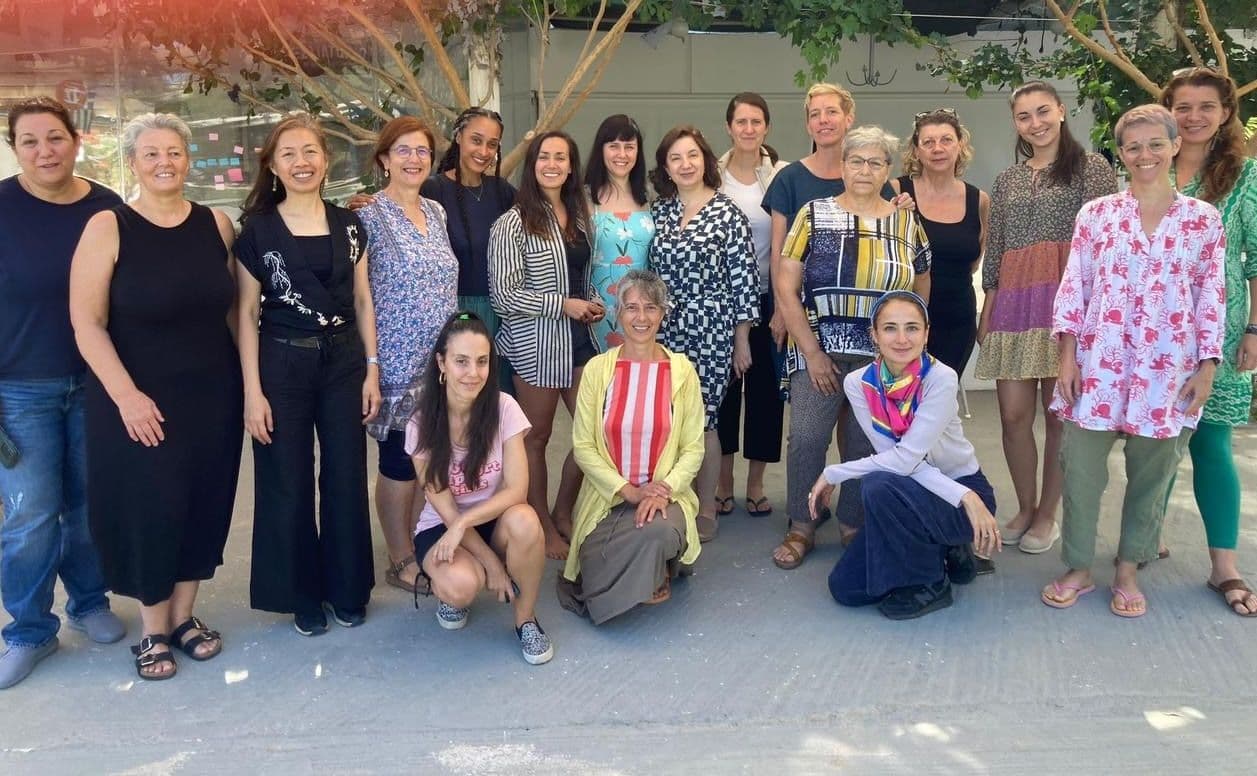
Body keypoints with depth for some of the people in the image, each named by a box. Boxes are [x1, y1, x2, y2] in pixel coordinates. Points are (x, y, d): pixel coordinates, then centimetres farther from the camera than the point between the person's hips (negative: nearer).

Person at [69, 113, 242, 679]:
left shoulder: (218, 225, 3)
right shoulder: (107, 228, -8)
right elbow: (86, 322, -12)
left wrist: (248, 376, 4)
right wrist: (126, 394, -19)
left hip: (213, 396, 4)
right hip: (139, 402, -3)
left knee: (204, 505, 11)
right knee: (146, 510, 4)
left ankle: (184, 615, 29)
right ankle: (153, 630, 23)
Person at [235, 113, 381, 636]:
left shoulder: (349, 226, 5)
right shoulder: (258, 229, -3)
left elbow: (362, 300, 9)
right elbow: (247, 312, -4)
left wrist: (372, 369, 3)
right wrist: (252, 391, -9)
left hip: (343, 361, 3)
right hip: (282, 364, -2)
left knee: (346, 479, 8)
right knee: (286, 485, 6)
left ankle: (347, 590, 24)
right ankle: (301, 595, 22)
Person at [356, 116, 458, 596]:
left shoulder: (436, 212, 10)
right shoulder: (370, 217, -9)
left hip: (442, 360, 6)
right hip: (398, 363, -6)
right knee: (400, 462, 3)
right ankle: (401, 561, 16)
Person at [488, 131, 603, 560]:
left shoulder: (578, 216, 9)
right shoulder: (513, 223, -11)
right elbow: (504, 295, -15)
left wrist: (591, 304, 3)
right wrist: (563, 305, -16)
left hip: (578, 338, 7)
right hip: (535, 343, -6)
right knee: (537, 437, 7)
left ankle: (563, 514, 29)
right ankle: (544, 528, 24)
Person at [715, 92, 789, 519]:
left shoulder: (782, 174, -1)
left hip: (766, 296, 0)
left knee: (765, 387, 6)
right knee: (722, 387, 7)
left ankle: (755, 484, 20)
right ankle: (723, 481, 21)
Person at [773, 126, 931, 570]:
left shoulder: (906, 224, 8)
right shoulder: (815, 216, 1)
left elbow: (921, 294, 15)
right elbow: (785, 288, -3)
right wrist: (812, 351, -8)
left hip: (883, 358, 2)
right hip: (818, 351, -2)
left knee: (866, 443, 7)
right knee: (806, 437, -8)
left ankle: (855, 526, 25)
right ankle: (801, 528, 10)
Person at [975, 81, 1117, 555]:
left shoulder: (1092, 169, 5)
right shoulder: (1007, 179, 18)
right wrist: (987, 311, 13)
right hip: (1014, 301, 4)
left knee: (1059, 413, 0)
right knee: (1013, 413, 1)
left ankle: (1048, 515, 14)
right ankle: (1025, 508, 18)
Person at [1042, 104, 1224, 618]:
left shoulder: (1203, 219, 4)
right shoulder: (1096, 213, 4)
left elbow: (1210, 296, 5)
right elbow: (1074, 286, 2)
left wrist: (1206, 368, 0)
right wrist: (1067, 356, -4)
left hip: (1168, 368, 0)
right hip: (1099, 362, 0)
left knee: (1151, 472, 8)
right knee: (1081, 466, 1)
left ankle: (1128, 571, 23)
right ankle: (1077, 568, 16)